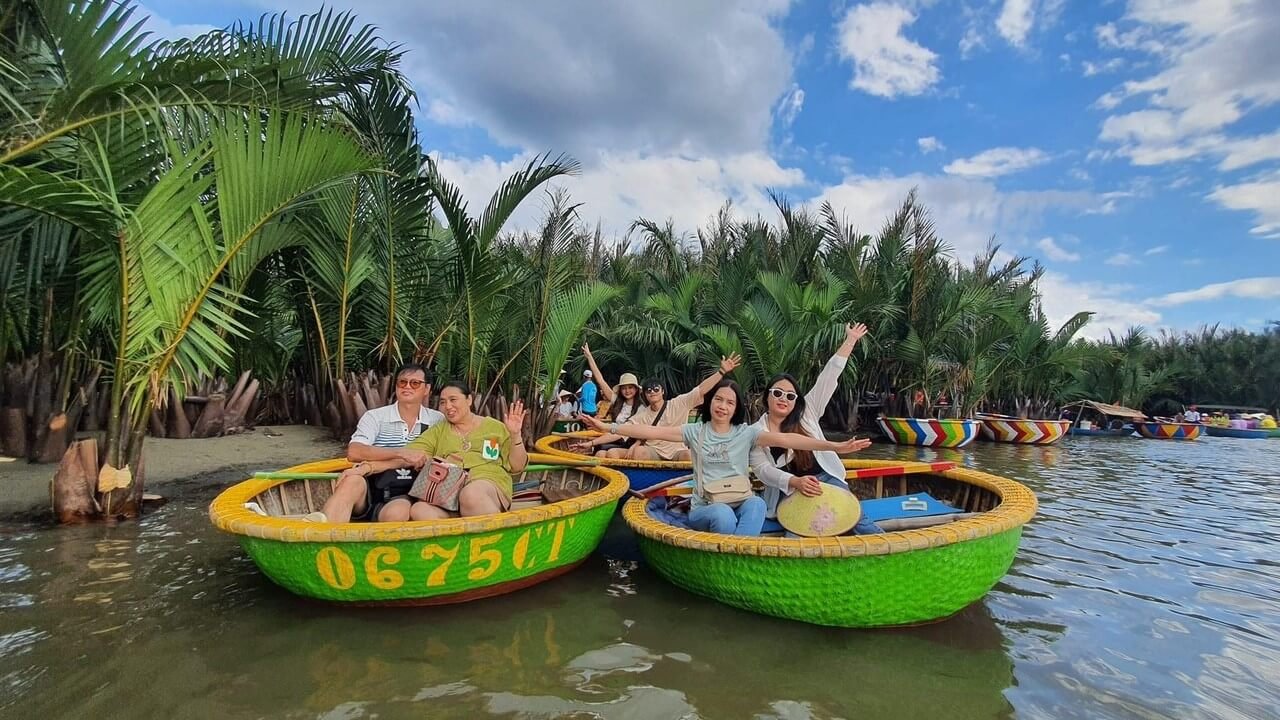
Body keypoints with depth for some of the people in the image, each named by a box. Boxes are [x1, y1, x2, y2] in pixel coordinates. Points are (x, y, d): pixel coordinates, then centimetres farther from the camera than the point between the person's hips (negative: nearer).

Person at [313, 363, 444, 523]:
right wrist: (401, 453, -24)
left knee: (398, 512, -35)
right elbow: (353, 452, -13)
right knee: (352, 481, -34)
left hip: (405, 496, 0)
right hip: (370, 491, 0)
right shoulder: (375, 417, 4)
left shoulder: (438, 421, 9)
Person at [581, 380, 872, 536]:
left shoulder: (746, 433, 2)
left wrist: (834, 446, -25)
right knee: (723, 514, -36)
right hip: (704, 509, -1)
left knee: (756, 503, -34)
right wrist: (608, 427, -11)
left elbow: (784, 439, -12)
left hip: (740, 504, 1)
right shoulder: (695, 431, 4)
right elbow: (653, 431, -3)